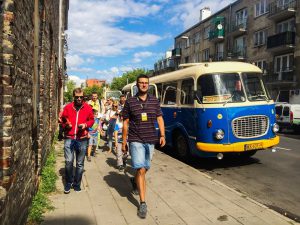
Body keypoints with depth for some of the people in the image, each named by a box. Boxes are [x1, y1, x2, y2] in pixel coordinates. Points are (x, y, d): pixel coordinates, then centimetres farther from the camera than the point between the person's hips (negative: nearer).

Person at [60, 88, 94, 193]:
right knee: (68, 162, -7)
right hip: (69, 138, 0)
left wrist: (86, 124, -9)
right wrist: (66, 125, -8)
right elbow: (62, 120, 12)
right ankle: (68, 182, 16)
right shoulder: (67, 107, 2)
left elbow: (91, 120, 10)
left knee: (80, 163, 8)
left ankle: (77, 184, 25)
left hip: (82, 139, 1)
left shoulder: (88, 107, 2)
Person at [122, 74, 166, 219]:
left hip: (151, 140, 3)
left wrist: (162, 135, -5)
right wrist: (124, 142, 3)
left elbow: (160, 119, 9)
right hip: (136, 140, -3)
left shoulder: (154, 101, 6)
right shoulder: (130, 102, -1)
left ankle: (135, 180, 49)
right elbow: (125, 123, 3)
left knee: (144, 169, 15)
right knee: (141, 170, -11)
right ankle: (143, 203, -2)